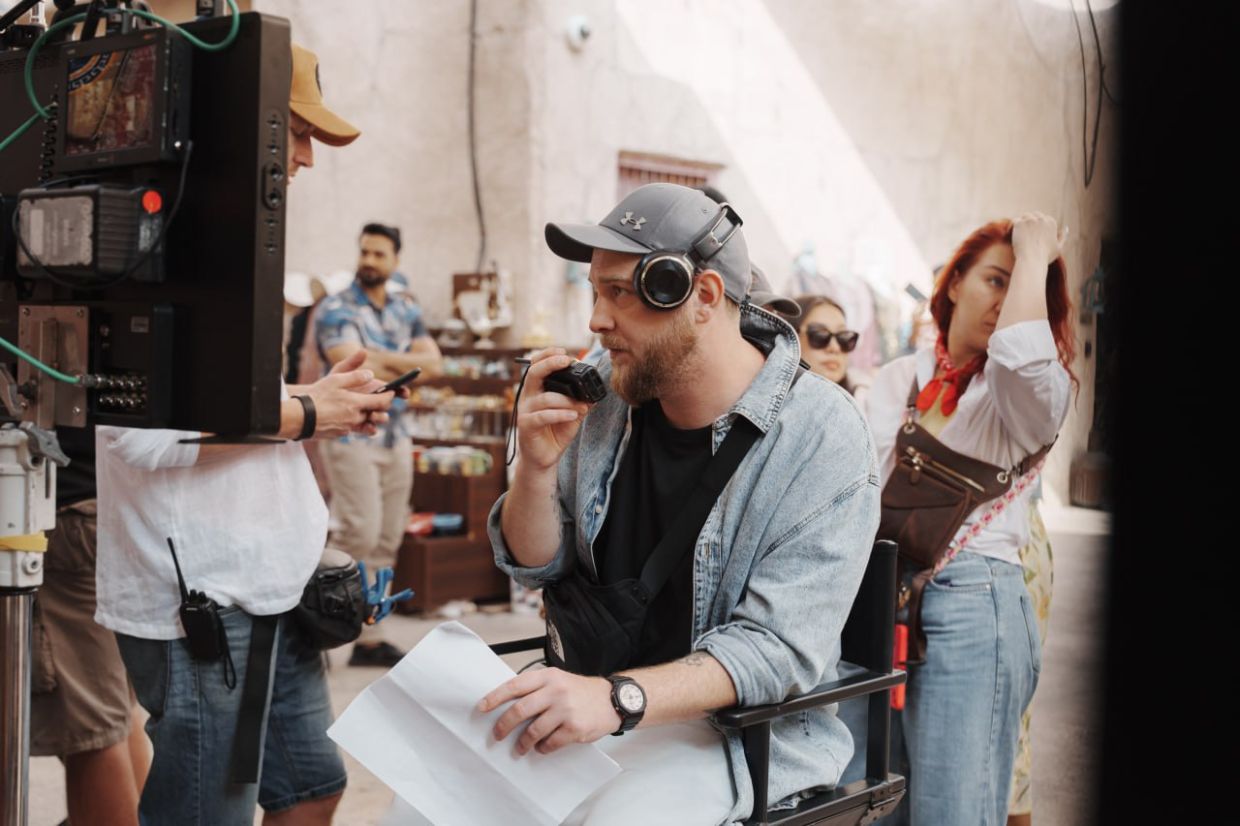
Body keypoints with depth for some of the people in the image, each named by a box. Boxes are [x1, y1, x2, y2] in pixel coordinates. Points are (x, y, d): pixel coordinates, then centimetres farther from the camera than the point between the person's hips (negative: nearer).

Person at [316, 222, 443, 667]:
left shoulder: (407, 310, 13)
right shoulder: (336, 309, -5)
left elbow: (432, 361, -1)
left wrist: (379, 357, -15)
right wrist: (404, 368, -9)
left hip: (396, 436, 6)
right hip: (352, 434, -6)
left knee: (386, 542, 6)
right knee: (360, 534, -15)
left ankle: (369, 638, 12)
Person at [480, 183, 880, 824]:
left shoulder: (822, 436, -16)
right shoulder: (604, 393, -1)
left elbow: (780, 647, -21)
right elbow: (538, 567, 7)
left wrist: (619, 698, -35)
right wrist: (537, 464, -13)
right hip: (594, 693, 5)